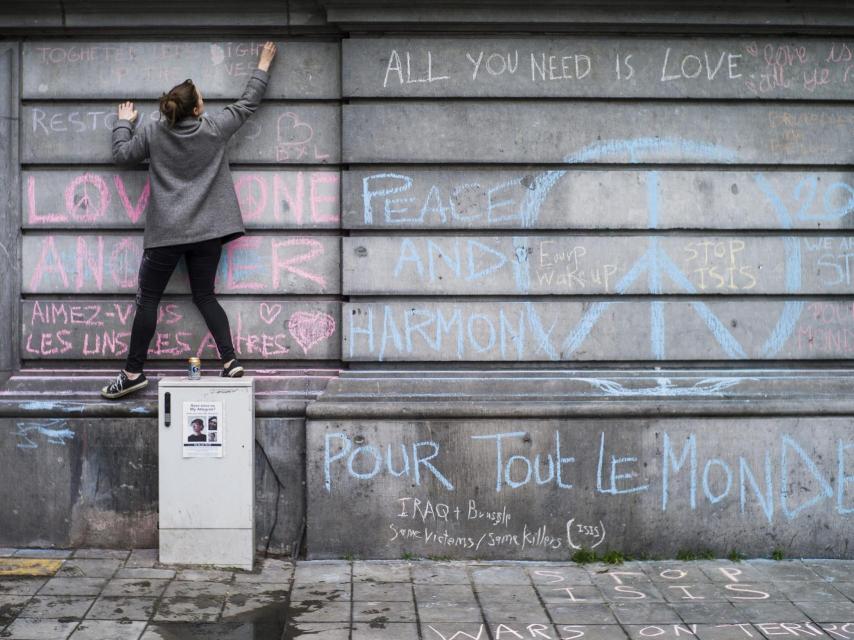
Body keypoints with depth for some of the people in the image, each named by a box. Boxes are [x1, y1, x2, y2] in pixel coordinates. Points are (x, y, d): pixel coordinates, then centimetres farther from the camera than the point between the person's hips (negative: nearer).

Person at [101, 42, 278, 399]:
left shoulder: (153, 133, -3)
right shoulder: (214, 129, -1)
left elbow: (122, 155, 9)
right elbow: (248, 103, 11)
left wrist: (124, 123, 26)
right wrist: (264, 64, 24)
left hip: (166, 234, -2)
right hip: (207, 231, 2)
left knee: (147, 299, 4)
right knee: (204, 295, 11)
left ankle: (133, 373, 4)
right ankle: (230, 362, 2)